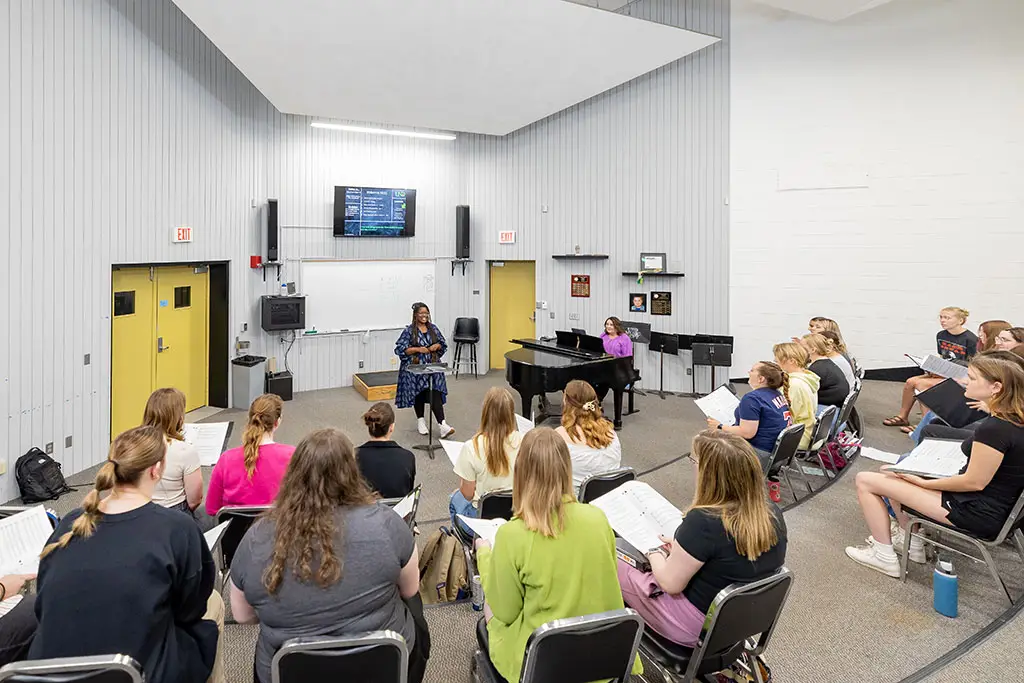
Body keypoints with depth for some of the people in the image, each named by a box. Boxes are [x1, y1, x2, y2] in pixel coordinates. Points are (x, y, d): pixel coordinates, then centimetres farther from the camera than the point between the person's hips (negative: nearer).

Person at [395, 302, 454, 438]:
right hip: (416, 367, -2)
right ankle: (420, 421, 27)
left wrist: (437, 346, -7)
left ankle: (442, 424, -12)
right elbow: (400, 349, -9)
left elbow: (443, 344, 15)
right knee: (419, 394, 8)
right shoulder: (409, 330, -6)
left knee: (435, 394, -8)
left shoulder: (433, 328, 7)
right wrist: (417, 349, -18)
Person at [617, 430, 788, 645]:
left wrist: (654, 552, -2)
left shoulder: (704, 522, -33)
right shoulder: (773, 514, -11)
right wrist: (681, 551, 9)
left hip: (698, 628, -7)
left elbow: (670, 583, -22)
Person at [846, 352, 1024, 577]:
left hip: (978, 513, -10)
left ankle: (884, 557, 6)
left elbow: (975, 482, -22)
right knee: (891, 472, 21)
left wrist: (923, 482, -12)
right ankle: (910, 541, 26)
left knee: (865, 480, -8)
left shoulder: (994, 429, -28)